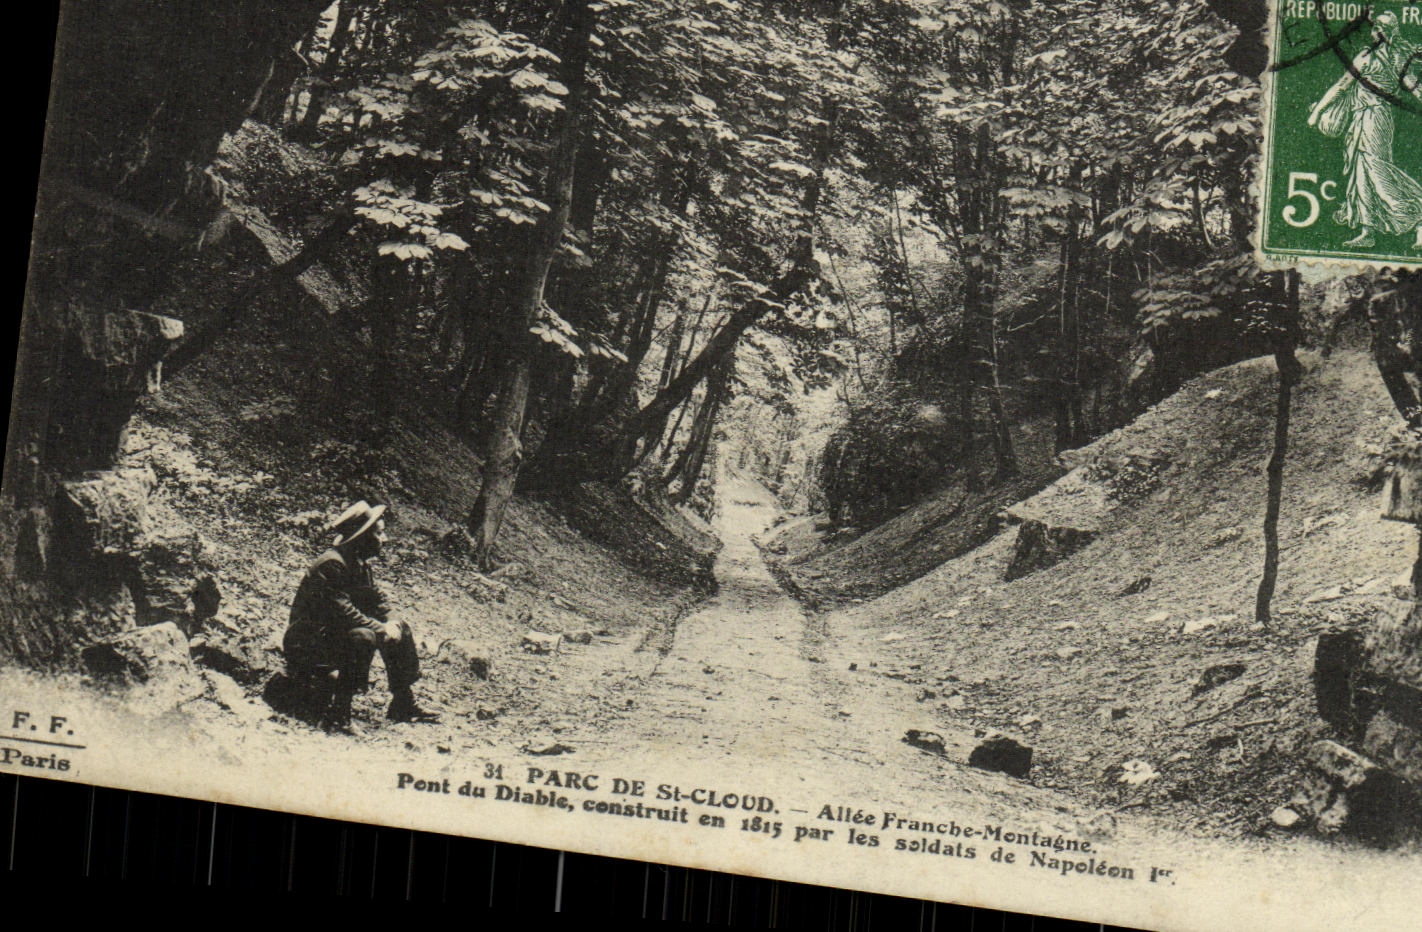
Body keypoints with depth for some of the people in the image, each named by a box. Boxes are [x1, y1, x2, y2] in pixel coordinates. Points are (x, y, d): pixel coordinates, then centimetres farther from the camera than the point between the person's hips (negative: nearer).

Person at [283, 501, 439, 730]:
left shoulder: (361, 563, 7)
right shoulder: (331, 564, -24)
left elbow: (377, 602, 13)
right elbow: (343, 612, -31)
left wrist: (389, 624, -6)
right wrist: (380, 629, -24)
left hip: (335, 633, 10)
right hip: (308, 645, -10)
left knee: (400, 630, 6)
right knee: (364, 637, -35)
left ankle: (404, 705, 11)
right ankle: (337, 712, -26)